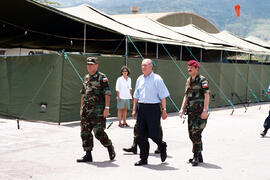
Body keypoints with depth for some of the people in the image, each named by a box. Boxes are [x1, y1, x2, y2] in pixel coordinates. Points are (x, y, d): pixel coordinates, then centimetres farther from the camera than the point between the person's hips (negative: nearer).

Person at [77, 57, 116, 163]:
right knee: (85, 133, 5)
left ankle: (110, 147, 15)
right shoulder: (86, 78, 16)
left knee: (99, 132, -10)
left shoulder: (102, 77, -6)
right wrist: (82, 108, 19)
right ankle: (88, 155, 13)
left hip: (98, 110, -7)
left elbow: (107, 94, -11)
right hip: (87, 110, 7)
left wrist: (107, 108, -18)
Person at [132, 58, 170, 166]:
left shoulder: (157, 79, -4)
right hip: (141, 108, 6)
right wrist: (134, 109, 14)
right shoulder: (139, 79, 13)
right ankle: (143, 158, 14)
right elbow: (136, 96, 18)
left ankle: (162, 147, 27)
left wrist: (163, 110, -8)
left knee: (153, 134, -5)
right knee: (141, 135, 5)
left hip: (153, 108, -5)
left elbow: (163, 96, -5)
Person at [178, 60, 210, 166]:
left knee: (196, 133, -14)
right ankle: (199, 157, 20)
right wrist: (182, 109, 13)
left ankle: (196, 157, -9)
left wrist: (205, 110, -20)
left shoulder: (202, 80, -8)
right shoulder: (188, 81, 15)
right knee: (191, 134, 9)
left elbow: (207, 95, -14)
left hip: (200, 111, -8)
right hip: (191, 111, 8)